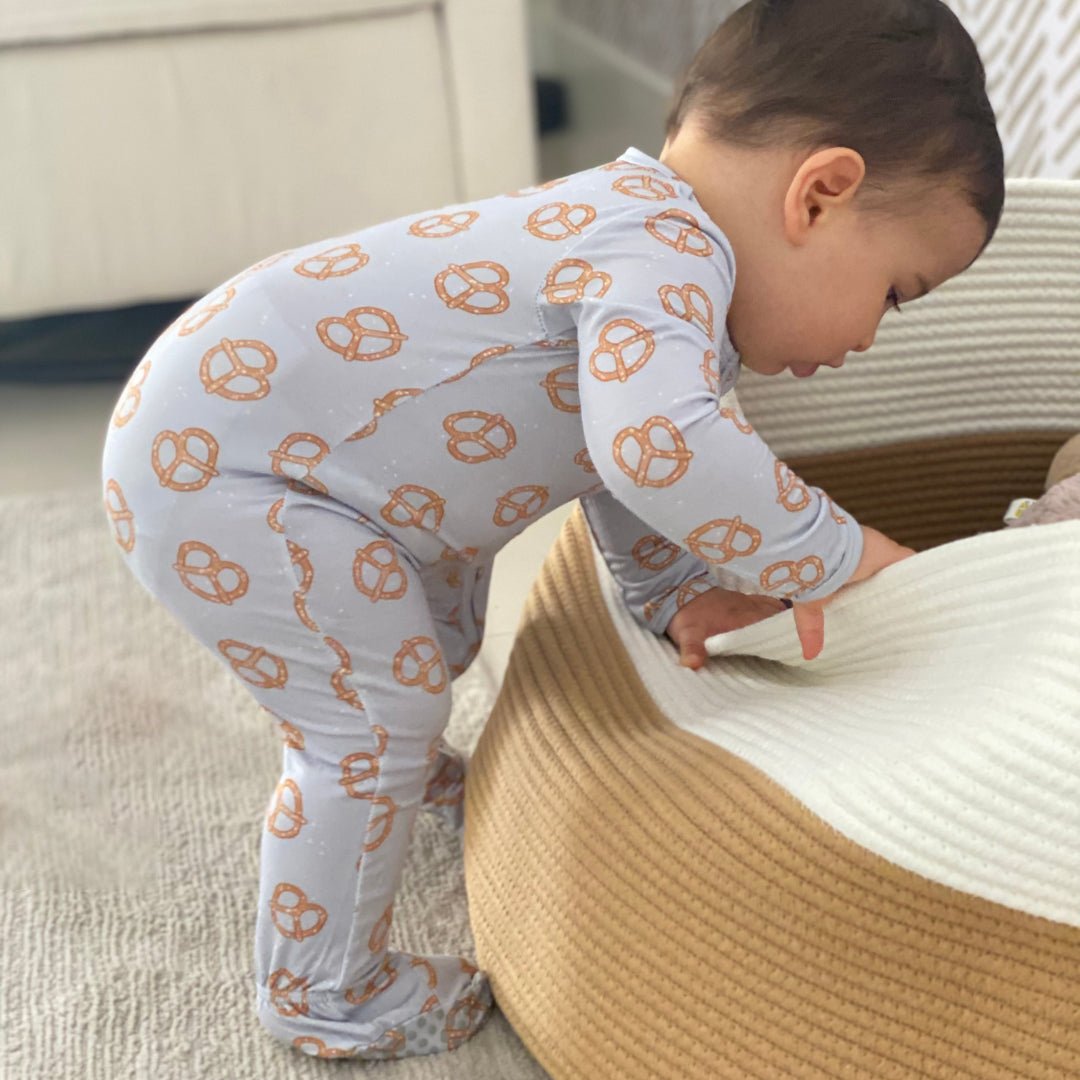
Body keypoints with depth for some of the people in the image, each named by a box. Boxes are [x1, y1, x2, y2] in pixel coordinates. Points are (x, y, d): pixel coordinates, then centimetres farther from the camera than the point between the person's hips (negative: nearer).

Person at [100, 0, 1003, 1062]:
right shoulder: (666, 254, -24)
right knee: (378, 711, -4)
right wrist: (836, 554, -29)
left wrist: (672, 595, 7)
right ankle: (324, 999, 15)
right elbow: (655, 443, -43)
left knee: (439, 622, 25)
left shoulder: (634, 224, 8)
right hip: (207, 465, -10)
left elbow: (613, 462, 19)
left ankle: (400, 772, 55)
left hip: (250, 408, 10)